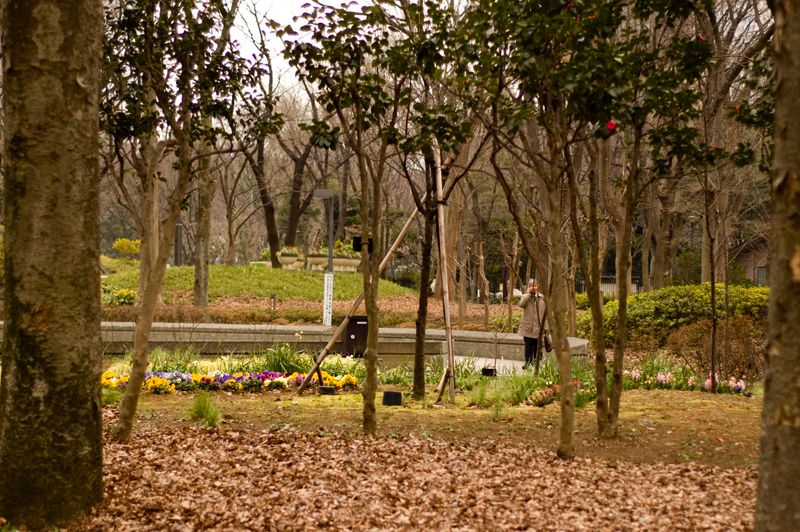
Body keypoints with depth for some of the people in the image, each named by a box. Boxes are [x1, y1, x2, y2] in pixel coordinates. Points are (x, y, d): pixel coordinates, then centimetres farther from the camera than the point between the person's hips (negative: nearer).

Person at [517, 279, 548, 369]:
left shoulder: (542, 297, 5)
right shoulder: (525, 297, 2)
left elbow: (546, 312, 10)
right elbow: (521, 304, -21)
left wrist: (545, 324, 6)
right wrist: (528, 293, -16)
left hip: (539, 327, 2)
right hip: (528, 326, -2)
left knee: (537, 345, 8)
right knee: (528, 345, -1)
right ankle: (527, 362, 6)